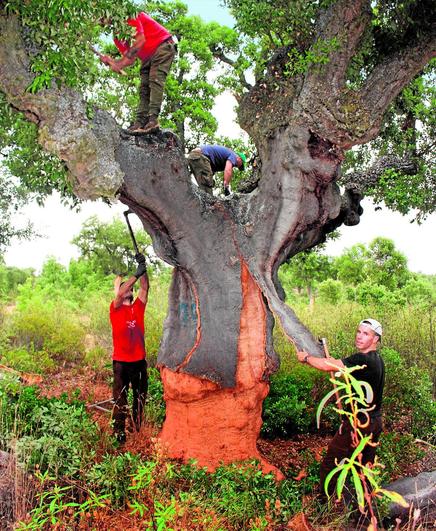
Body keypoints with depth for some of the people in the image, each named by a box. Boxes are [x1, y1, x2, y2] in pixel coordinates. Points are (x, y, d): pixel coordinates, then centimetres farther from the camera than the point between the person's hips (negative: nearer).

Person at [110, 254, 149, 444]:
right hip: (121, 361, -4)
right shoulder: (115, 308, -2)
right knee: (120, 398, 3)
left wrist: (143, 268, -16)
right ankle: (119, 431, 14)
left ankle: (139, 427, 27)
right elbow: (120, 294, -21)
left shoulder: (138, 307, 8)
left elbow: (144, 288, -4)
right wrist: (136, 274, -28)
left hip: (139, 360, 4)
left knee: (140, 396, 13)